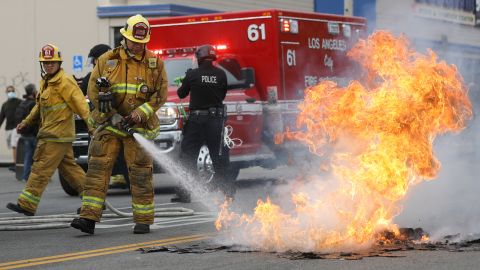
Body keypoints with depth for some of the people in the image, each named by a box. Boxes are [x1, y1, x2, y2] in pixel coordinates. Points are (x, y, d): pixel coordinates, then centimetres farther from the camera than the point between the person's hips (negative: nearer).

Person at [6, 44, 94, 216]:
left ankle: (27, 204, -8)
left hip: (56, 136, -10)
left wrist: (89, 121, -32)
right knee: (69, 167, 14)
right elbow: (40, 106, 29)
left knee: (41, 168, -9)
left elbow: (79, 103, -22)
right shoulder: (45, 82, 18)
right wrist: (26, 123, 30)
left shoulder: (65, 82, -12)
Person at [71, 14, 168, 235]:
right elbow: (93, 91, -1)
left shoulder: (154, 64, 4)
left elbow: (161, 94, 2)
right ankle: (89, 217, -13)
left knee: (140, 173, -1)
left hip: (139, 126, -1)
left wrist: (141, 112, -13)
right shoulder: (107, 60, 4)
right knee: (98, 167, -9)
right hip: (109, 125, 1)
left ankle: (143, 220, 10)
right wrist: (113, 116, -11)